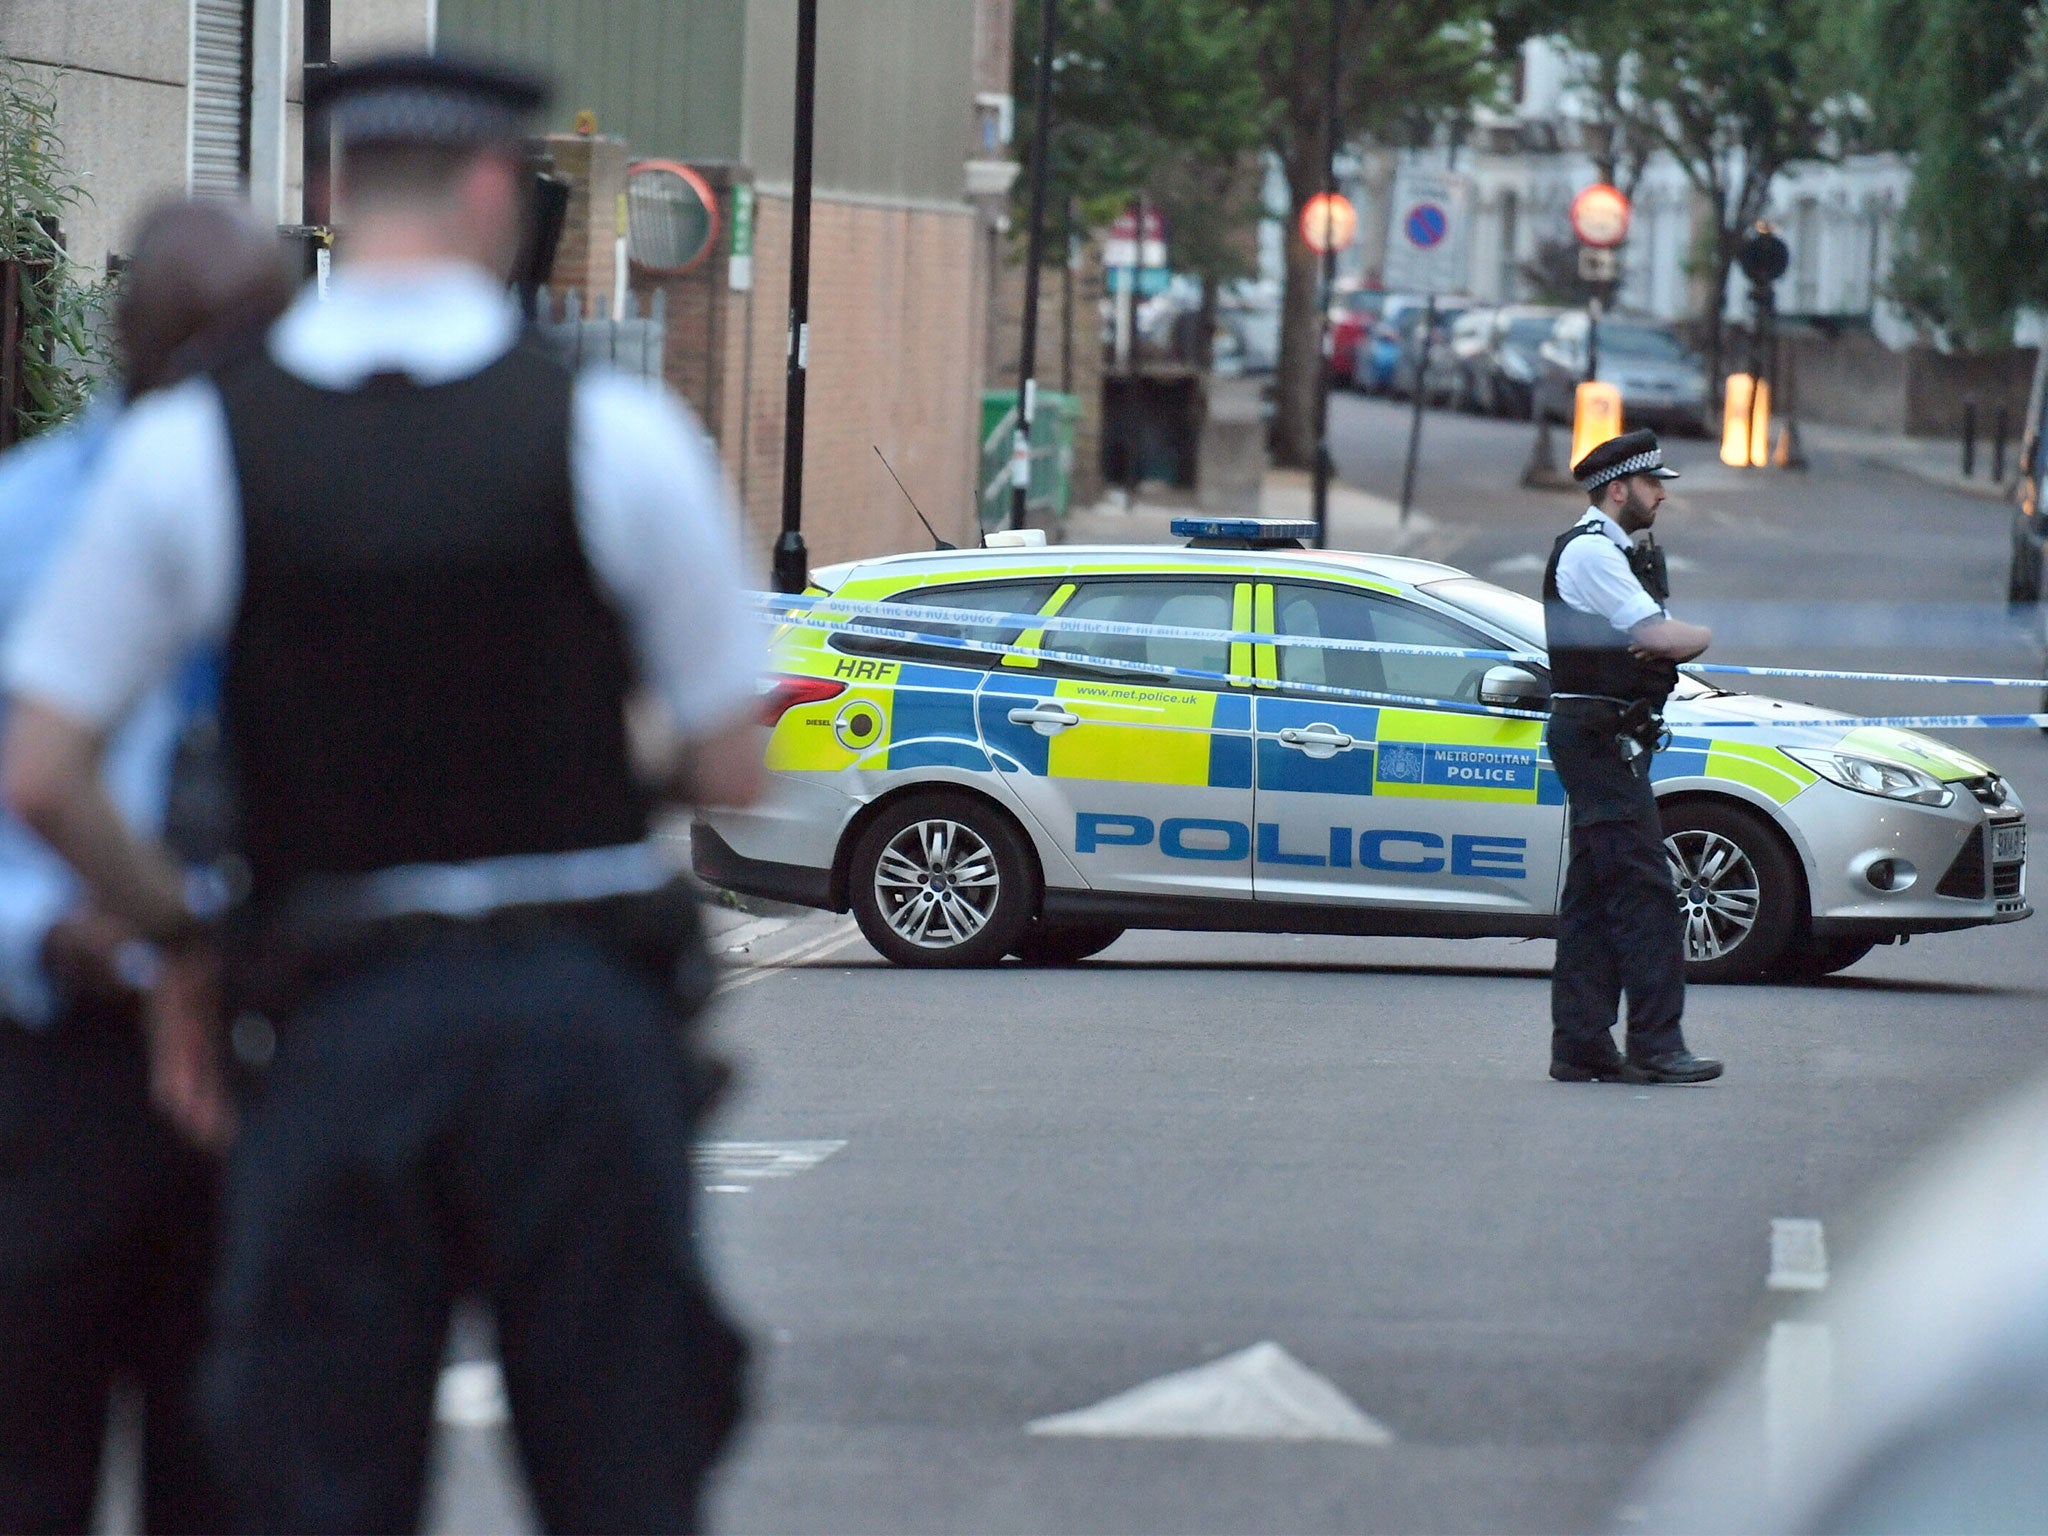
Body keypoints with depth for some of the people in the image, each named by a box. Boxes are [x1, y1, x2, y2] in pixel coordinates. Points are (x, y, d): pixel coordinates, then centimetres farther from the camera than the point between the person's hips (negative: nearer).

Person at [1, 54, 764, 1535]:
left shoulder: (190, 449, -1)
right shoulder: (618, 433, -5)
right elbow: (735, 770, 0)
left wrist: (180, 940, 13)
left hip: (336, 1024, 1)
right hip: (583, 1019, -1)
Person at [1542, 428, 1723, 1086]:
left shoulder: (1614, 553, 22)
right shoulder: (1589, 551, -12)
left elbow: (1660, 641, 16)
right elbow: (1665, 638, -19)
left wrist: (1670, 640, -6)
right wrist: (1703, 634, 1)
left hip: (1607, 741, 11)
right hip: (1599, 732, -11)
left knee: (1594, 895, 9)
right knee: (1642, 890, -13)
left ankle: (1581, 1045, 10)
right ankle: (1655, 1044, -16)